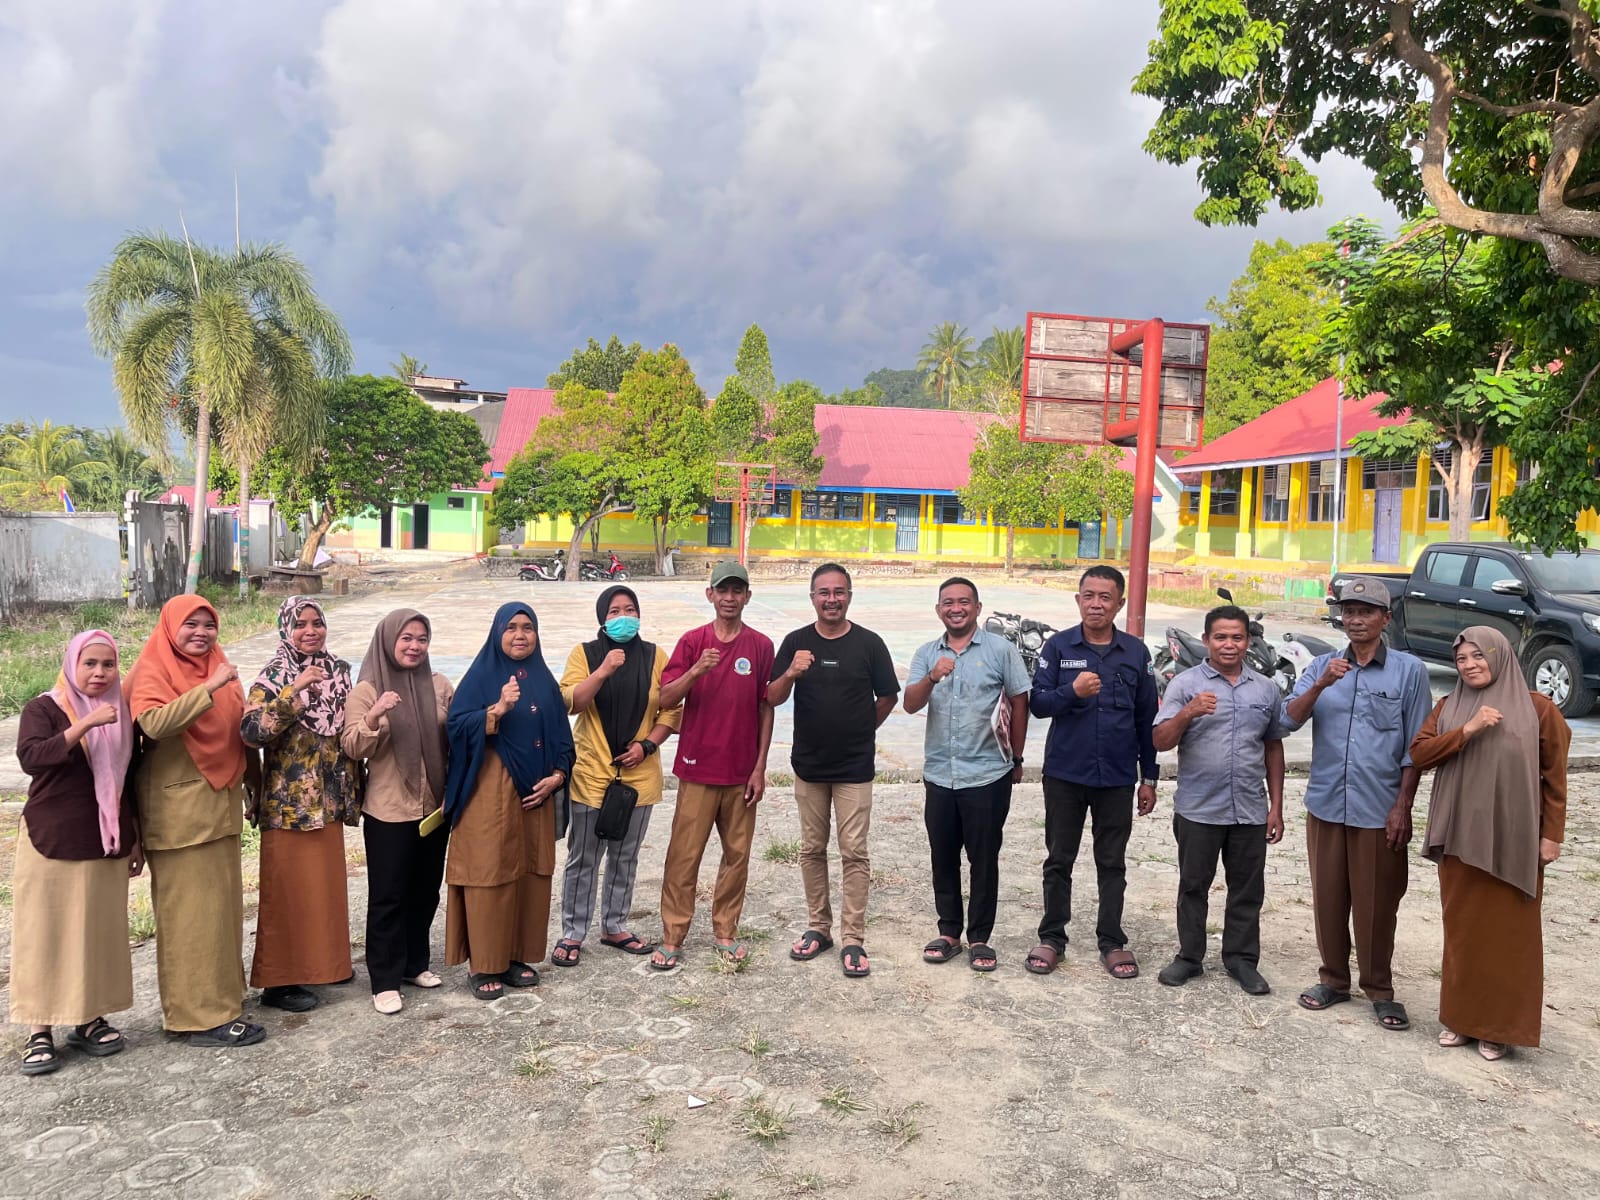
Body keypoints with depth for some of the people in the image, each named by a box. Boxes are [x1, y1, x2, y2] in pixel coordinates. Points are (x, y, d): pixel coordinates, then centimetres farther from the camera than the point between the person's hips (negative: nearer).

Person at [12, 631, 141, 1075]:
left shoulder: (121, 713, 8)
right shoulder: (43, 708, -4)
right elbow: (30, 756, -24)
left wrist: (135, 839, 15)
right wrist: (85, 725, -32)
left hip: (106, 845, 4)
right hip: (50, 843, -4)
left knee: (100, 932, 7)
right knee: (45, 934, 0)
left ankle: (89, 1019, 18)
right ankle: (40, 1030, 9)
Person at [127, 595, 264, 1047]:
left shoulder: (218, 666, 12)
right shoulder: (152, 672, -9)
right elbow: (153, 723, -29)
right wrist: (210, 688, -32)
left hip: (219, 804, 7)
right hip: (178, 809, -7)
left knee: (222, 902, 15)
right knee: (190, 910, -2)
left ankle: (222, 991, 28)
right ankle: (203, 1015, 4)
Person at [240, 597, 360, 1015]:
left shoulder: (337, 671, 7)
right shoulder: (272, 678, -10)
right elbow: (252, 731, -26)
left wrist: (352, 791, 14)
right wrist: (295, 691, -33)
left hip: (328, 798, 6)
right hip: (289, 801, -6)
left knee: (326, 883, 16)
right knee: (289, 890, 0)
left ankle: (323, 961, 31)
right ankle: (279, 981, 11)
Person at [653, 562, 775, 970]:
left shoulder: (761, 646, 1)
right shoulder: (692, 641, 0)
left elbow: (766, 709, 3)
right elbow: (666, 698, -7)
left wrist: (760, 768, 0)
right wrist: (697, 670, -24)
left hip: (742, 772, 1)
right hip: (698, 768, -1)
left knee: (737, 853, 9)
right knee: (683, 855, 2)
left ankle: (725, 932, 23)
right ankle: (672, 937, 12)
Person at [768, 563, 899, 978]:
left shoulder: (868, 643, -6)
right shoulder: (796, 642, -1)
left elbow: (888, 696, 4)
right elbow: (772, 699, -4)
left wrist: (862, 730, 6)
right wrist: (791, 673, -23)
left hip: (854, 767, -2)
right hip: (808, 764, 3)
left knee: (854, 852, 0)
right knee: (812, 849, 12)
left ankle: (853, 939, 8)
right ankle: (819, 927, 25)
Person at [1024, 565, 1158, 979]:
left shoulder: (1136, 652, 2)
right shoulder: (1058, 646, -3)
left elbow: (1147, 718, 6)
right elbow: (1037, 703, -6)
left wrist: (1149, 777, 6)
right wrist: (1072, 691, -25)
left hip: (1117, 778, 1)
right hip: (1065, 774, -1)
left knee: (1112, 863, 11)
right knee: (1059, 860, 10)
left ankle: (1112, 941, 23)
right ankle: (1052, 938, 23)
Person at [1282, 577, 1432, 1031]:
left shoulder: (1409, 670, -2)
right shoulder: (1322, 666, 5)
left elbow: (1414, 747, -2)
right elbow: (1289, 720, -6)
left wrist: (1403, 806, -6)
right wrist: (1321, 685, -21)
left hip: (1380, 810, -3)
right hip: (1326, 805, 3)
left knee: (1376, 903, 6)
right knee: (1328, 897, 12)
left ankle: (1379, 988, 22)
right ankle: (1333, 977, 27)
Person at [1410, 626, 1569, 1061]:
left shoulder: (1538, 709, -2)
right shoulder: (1448, 708, 6)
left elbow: (1555, 776, -1)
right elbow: (1419, 754, -5)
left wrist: (1551, 834, -4)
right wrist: (1468, 730, -16)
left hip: (1513, 841, -3)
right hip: (1459, 837, 3)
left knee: (1508, 932, 5)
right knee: (1462, 929, 10)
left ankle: (1502, 1025, 16)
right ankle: (1462, 1016, 21)